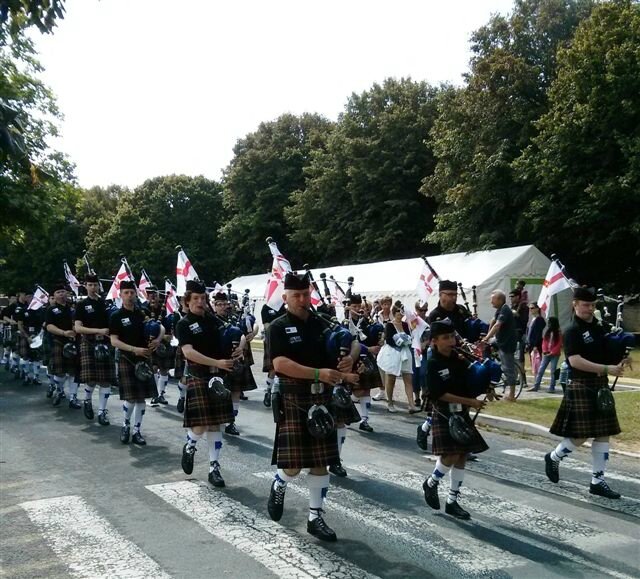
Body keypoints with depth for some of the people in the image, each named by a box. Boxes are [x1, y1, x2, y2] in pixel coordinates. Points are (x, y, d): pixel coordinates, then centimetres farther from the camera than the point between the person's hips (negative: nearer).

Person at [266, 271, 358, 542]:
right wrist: (319, 374, -27)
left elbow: (332, 359, 13)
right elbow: (280, 364, -20)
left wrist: (345, 363, -12)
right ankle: (278, 487, 29)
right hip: (292, 400, -4)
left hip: (321, 400, 5)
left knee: (321, 462, 6)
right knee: (293, 463, -5)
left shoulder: (321, 324, 7)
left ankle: (315, 517, 17)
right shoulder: (279, 327, -7)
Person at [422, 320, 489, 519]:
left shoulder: (459, 360, 4)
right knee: (451, 456, -15)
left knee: (462, 457, 6)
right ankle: (431, 483, 14)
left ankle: (452, 501, 16)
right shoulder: (433, 364, -13)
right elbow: (439, 394, -18)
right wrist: (470, 401, -20)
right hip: (444, 415, -6)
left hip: (462, 414, 6)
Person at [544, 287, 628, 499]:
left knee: (603, 434, 7)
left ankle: (598, 481, 13)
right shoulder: (573, 331, -13)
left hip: (601, 386, 7)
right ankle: (553, 457, 22)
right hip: (581, 387, -7)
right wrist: (607, 369, -25)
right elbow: (575, 361, -22)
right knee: (580, 435, -5)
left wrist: (619, 362, -1)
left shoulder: (599, 326, 9)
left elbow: (606, 352, 21)